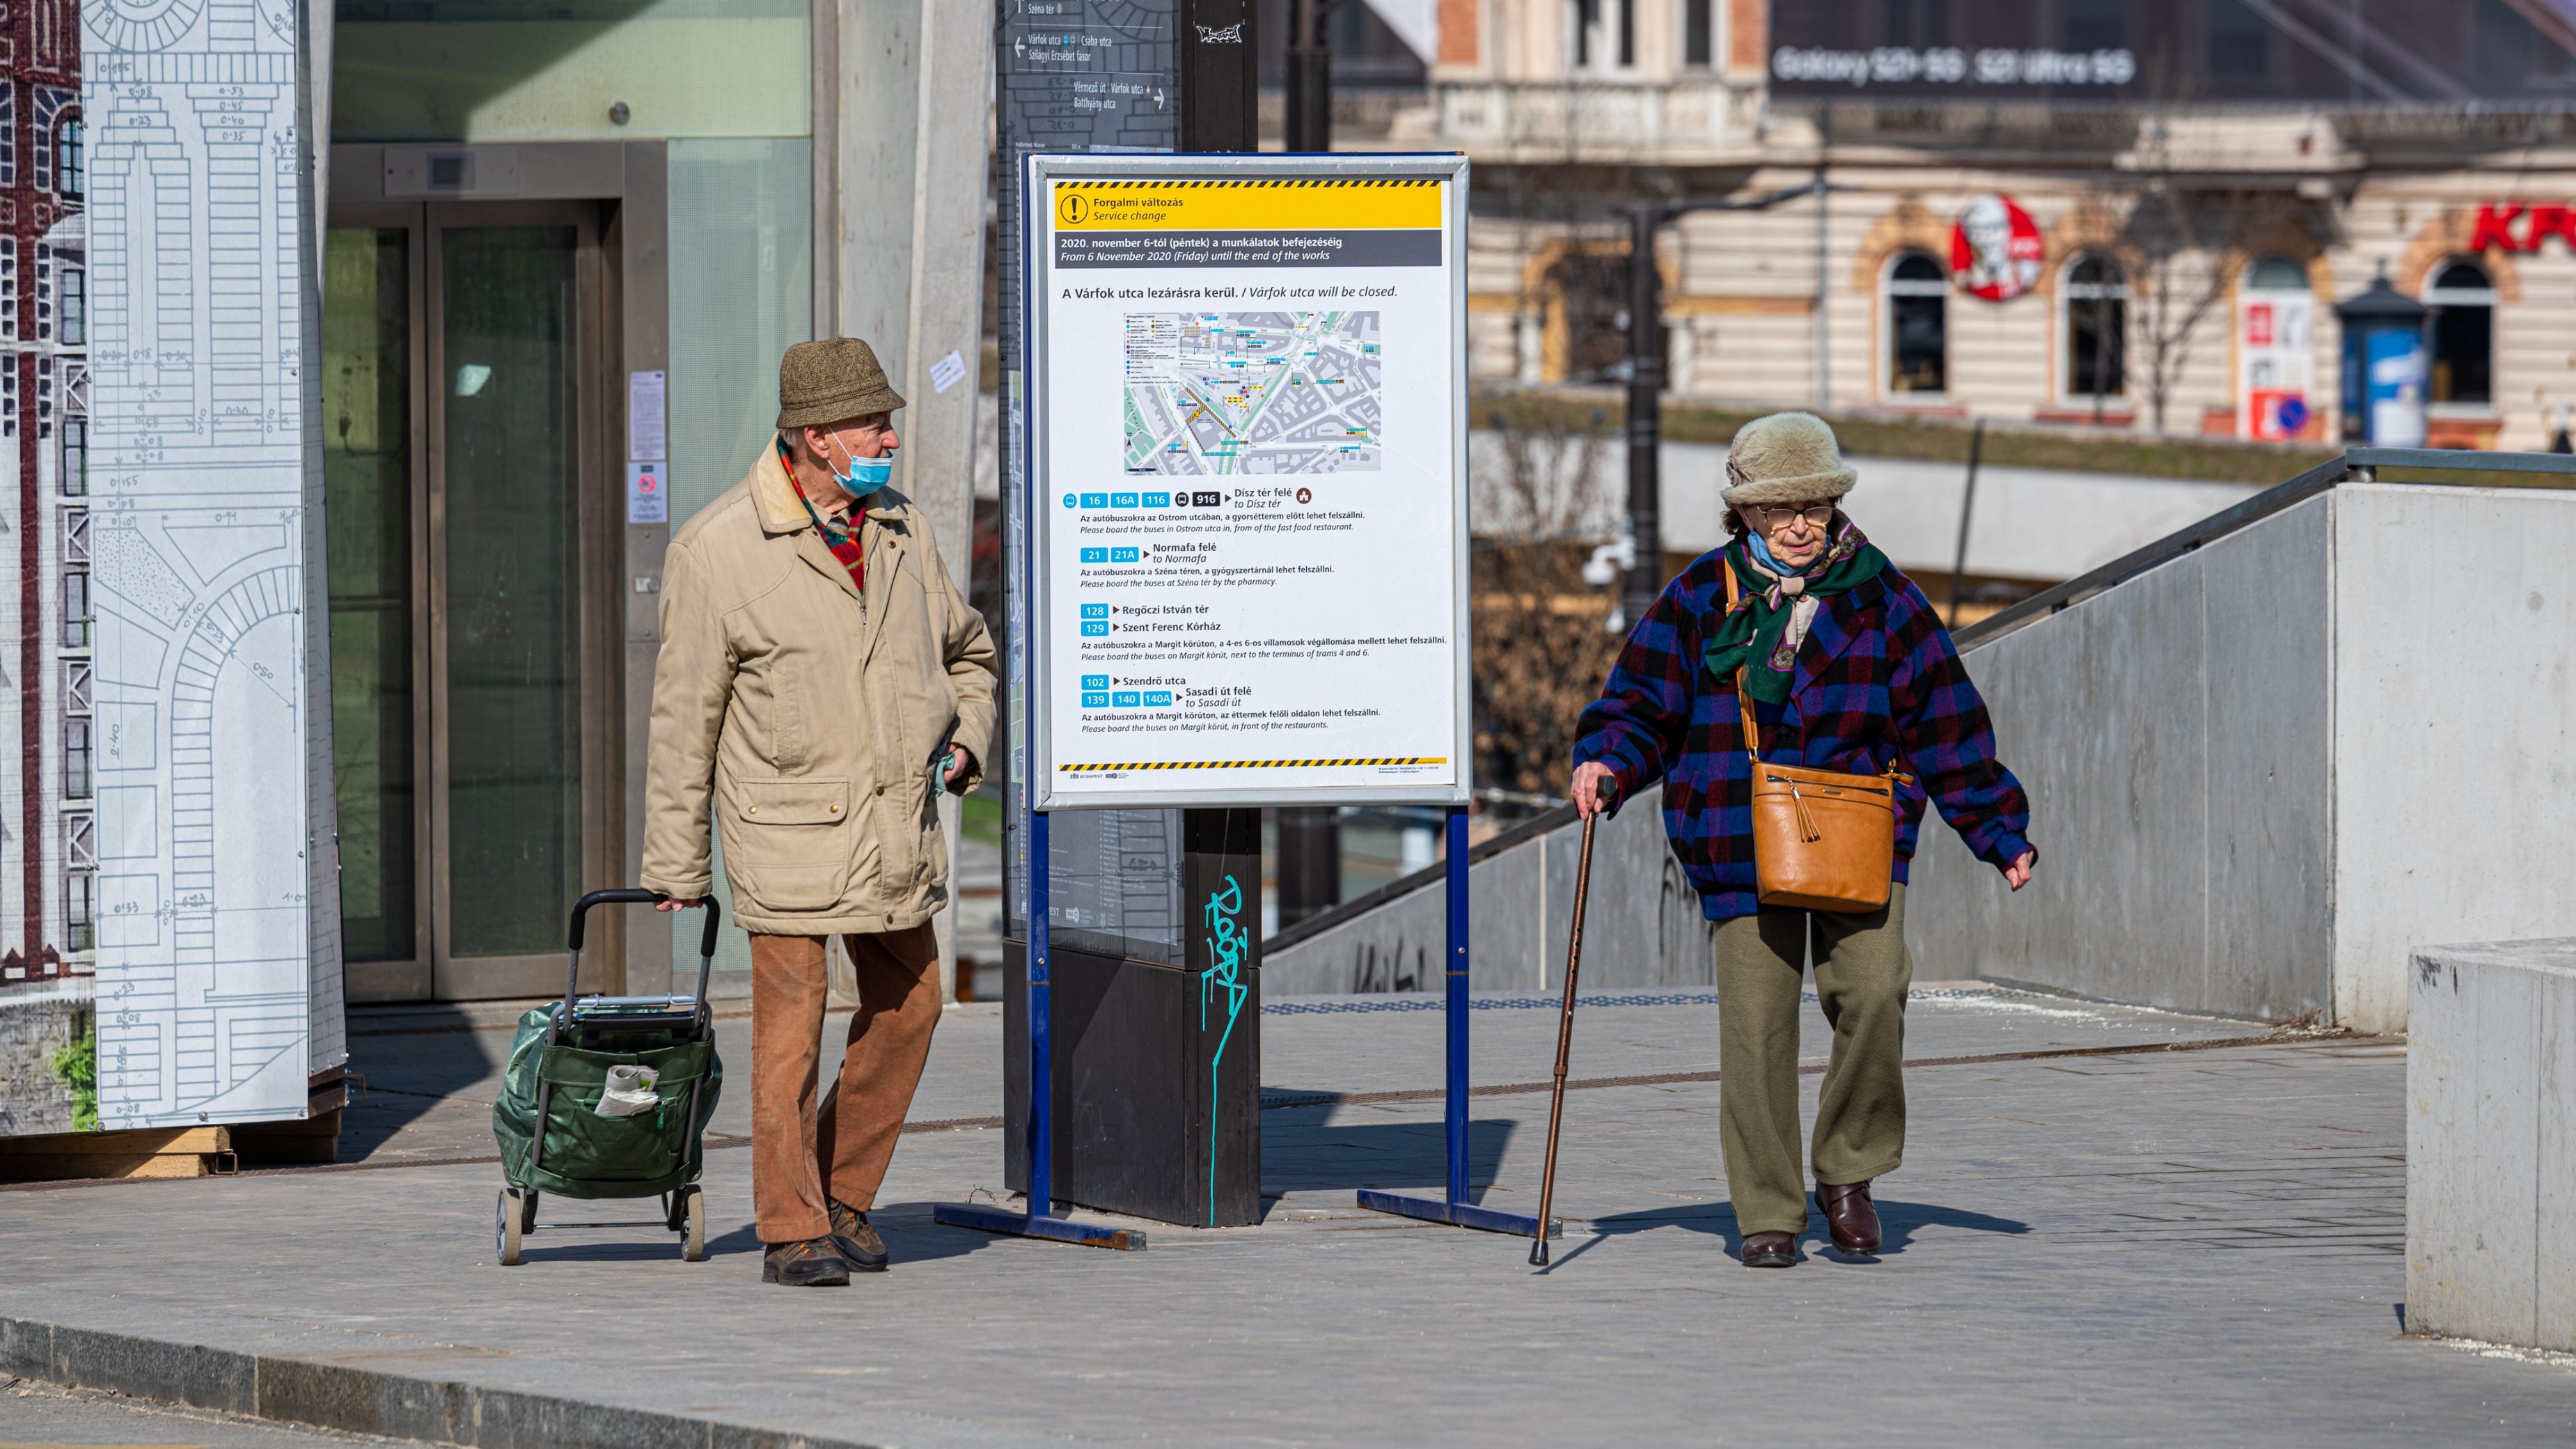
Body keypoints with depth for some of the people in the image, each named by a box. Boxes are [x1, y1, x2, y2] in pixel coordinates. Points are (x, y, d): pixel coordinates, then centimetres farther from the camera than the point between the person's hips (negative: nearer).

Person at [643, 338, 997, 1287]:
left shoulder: (901, 533, 9)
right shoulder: (718, 552, -8)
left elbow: (966, 652, 26)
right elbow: (684, 715, -4)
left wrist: (964, 740, 7)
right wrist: (675, 862, -2)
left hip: (897, 832, 6)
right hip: (788, 830, -6)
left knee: (906, 1008, 9)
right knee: (791, 1026, -7)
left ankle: (844, 1200, 25)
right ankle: (793, 1232, 0)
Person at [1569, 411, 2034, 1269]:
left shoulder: (1879, 600, 6)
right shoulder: (1700, 602, 4)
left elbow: (1947, 725, 8)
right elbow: (1643, 706, 7)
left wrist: (2000, 833, 5)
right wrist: (1607, 765, -15)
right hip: (1744, 851, 0)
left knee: (1874, 992, -18)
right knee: (1757, 1026, -5)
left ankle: (1848, 1173, 4)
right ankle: (1768, 1214, 9)